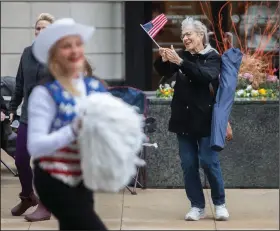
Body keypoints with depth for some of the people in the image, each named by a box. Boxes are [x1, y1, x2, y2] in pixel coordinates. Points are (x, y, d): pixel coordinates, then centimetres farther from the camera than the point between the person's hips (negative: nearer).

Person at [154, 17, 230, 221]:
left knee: (209, 162, -3)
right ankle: (197, 206, 13)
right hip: (183, 119, 4)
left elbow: (206, 76, -23)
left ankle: (220, 204, 14)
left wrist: (180, 62, -32)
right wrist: (163, 60, -27)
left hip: (204, 119, -4)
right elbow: (165, 73, -5)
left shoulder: (213, 57, -4)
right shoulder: (182, 55, 9)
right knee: (188, 165, 5)